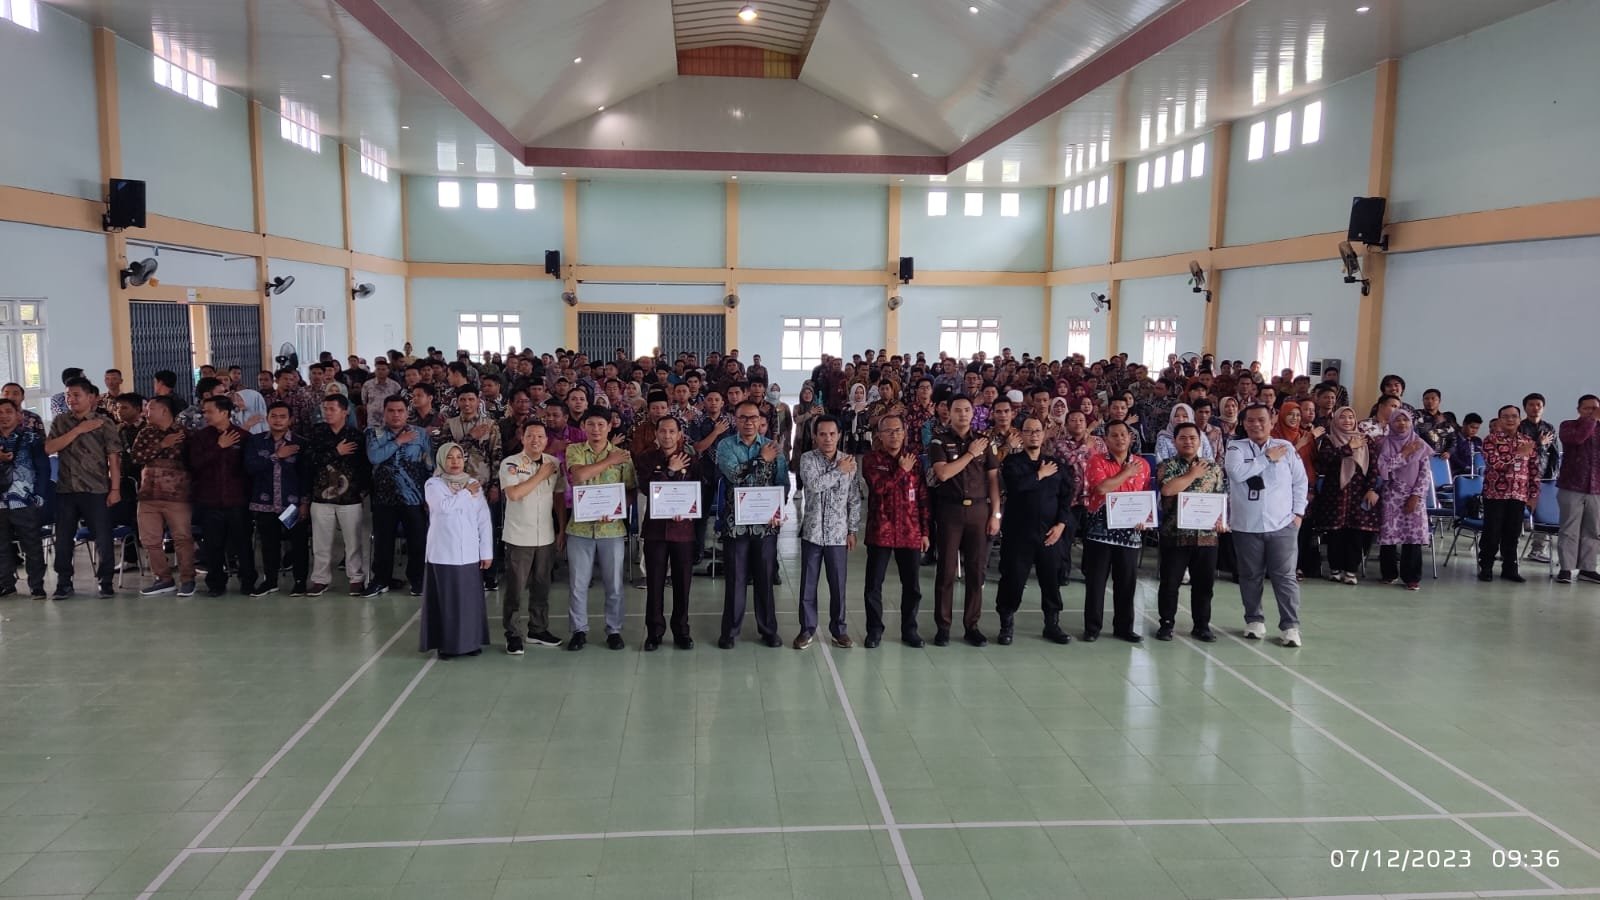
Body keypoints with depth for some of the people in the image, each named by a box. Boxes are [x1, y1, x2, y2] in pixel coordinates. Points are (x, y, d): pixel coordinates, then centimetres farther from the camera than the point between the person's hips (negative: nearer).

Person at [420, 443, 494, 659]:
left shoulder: (474, 484, 8)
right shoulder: (433, 484, 0)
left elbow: (484, 520, 6)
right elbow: (444, 506, -21)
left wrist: (487, 552, 1)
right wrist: (467, 493, -7)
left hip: (469, 554, 3)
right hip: (443, 554, -3)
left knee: (471, 599, 5)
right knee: (447, 600, 2)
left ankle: (471, 642, 17)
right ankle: (447, 645, 11)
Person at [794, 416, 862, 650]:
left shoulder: (849, 462, 1)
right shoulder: (808, 459, -3)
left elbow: (854, 499, 4)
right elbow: (814, 485, -22)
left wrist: (852, 530, 2)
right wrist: (839, 471, -14)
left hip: (838, 533, 1)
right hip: (812, 531, -1)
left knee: (838, 585, 6)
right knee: (808, 584, 6)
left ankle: (839, 629, 20)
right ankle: (807, 629, 18)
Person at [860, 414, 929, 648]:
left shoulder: (914, 460, 8)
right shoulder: (870, 460, 0)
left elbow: (923, 497, 8)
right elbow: (879, 486, -18)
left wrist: (925, 531, 4)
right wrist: (902, 470, -11)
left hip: (910, 532, 2)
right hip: (880, 531, -2)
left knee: (912, 584, 7)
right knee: (874, 584, 3)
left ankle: (909, 629, 20)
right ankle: (874, 629, 15)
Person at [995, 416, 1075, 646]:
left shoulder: (1056, 464, 9)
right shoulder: (1012, 461, 1)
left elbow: (1067, 496, 6)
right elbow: (1015, 484, -20)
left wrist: (1061, 524, -5)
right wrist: (1040, 475, -9)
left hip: (1049, 532, 3)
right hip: (1018, 531, -3)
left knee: (1051, 578, 8)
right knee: (1013, 578, 0)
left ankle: (1052, 625, 21)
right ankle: (1006, 624, 14)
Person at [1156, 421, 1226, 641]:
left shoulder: (1213, 467, 9)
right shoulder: (1167, 465, -1)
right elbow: (1167, 489, -20)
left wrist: (1221, 519, -6)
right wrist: (1193, 474, -11)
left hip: (1206, 535, 3)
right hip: (1175, 535, -3)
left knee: (1204, 582, 8)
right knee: (1170, 582, 3)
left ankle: (1201, 625, 21)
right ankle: (1166, 623, 16)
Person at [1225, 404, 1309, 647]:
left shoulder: (1286, 447, 3)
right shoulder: (1236, 448, -1)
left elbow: (1300, 481, 8)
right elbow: (1236, 472, -21)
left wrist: (1298, 512, 2)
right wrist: (1268, 458, -14)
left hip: (1282, 524, 0)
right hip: (1246, 526, 0)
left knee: (1285, 576, 0)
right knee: (1251, 576, 10)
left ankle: (1290, 625, 6)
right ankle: (1254, 620, 24)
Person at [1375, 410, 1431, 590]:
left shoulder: (1420, 445, 4)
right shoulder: (1385, 443, 3)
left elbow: (1424, 474, 1)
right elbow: (1382, 468, -10)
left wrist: (1416, 496, -8)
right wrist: (1404, 454, -10)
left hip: (1414, 495, 0)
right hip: (1391, 495, 0)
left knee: (1414, 535, -5)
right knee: (1389, 534, -1)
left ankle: (1412, 577, 1)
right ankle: (1389, 573, 13)